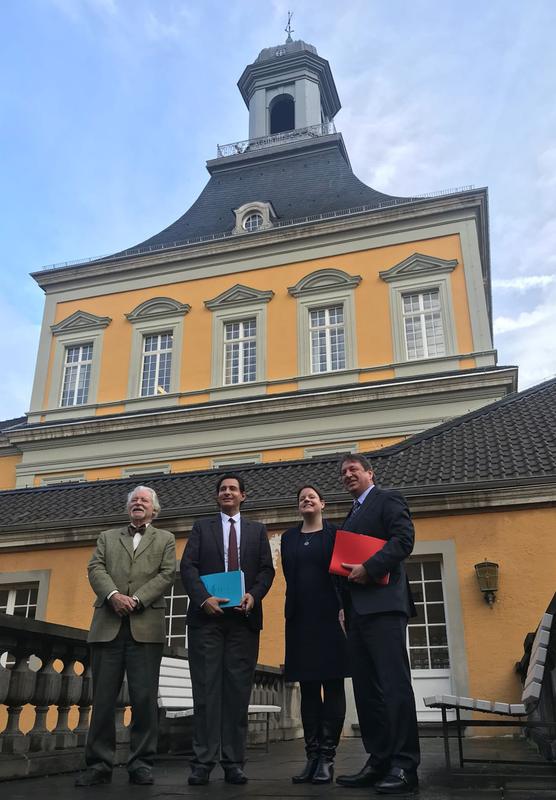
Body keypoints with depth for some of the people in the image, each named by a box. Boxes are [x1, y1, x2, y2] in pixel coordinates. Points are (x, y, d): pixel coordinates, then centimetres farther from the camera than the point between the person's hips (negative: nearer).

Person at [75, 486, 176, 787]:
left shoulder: (165, 539, 16)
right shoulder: (107, 537, 22)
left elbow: (167, 574, 3)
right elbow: (96, 568, 7)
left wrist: (137, 599, -11)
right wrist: (113, 595, -12)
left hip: (146, 626, -1)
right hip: (108, 626, 2)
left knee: (145, 697, -3)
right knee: (103, 697, 1)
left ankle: (141, 763, 7)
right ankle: (99, 764, 9)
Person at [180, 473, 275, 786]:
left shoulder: (257, 530, 17)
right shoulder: (202, 527, 14)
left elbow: (267, 569, 8)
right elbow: (188, 566, 3)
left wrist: (253, 595, -11)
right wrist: (203, 598, -13)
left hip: (244, 617, 1)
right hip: (207, 615, -1)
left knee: (238, 690, 1)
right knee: (206, 688, -2)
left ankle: (234, 762, 6)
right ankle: (203, 761, 2)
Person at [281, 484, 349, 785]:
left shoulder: (335, 532, 5)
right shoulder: (288, 537, 15)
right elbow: (289, 576, 10)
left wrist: (344, 609, -14)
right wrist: (291, 611, -1)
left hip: (329, 616, -3)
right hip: (300, 618, 3)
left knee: (332, 686, -2)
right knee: (308, 687, 5)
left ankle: (327, 757, 2)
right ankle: (312, 755, 10)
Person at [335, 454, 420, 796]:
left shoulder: (388, 499, 2)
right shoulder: (352, 515, 26)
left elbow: (404, 539, -13)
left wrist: (368, 569, -19)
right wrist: (344, 606, 10)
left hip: (383, 604, -9)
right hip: (357, 610, 9)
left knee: (394, 684, -10)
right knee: (366, 688, 7)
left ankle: (404, 767, -6)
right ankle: (379, 762, 12)